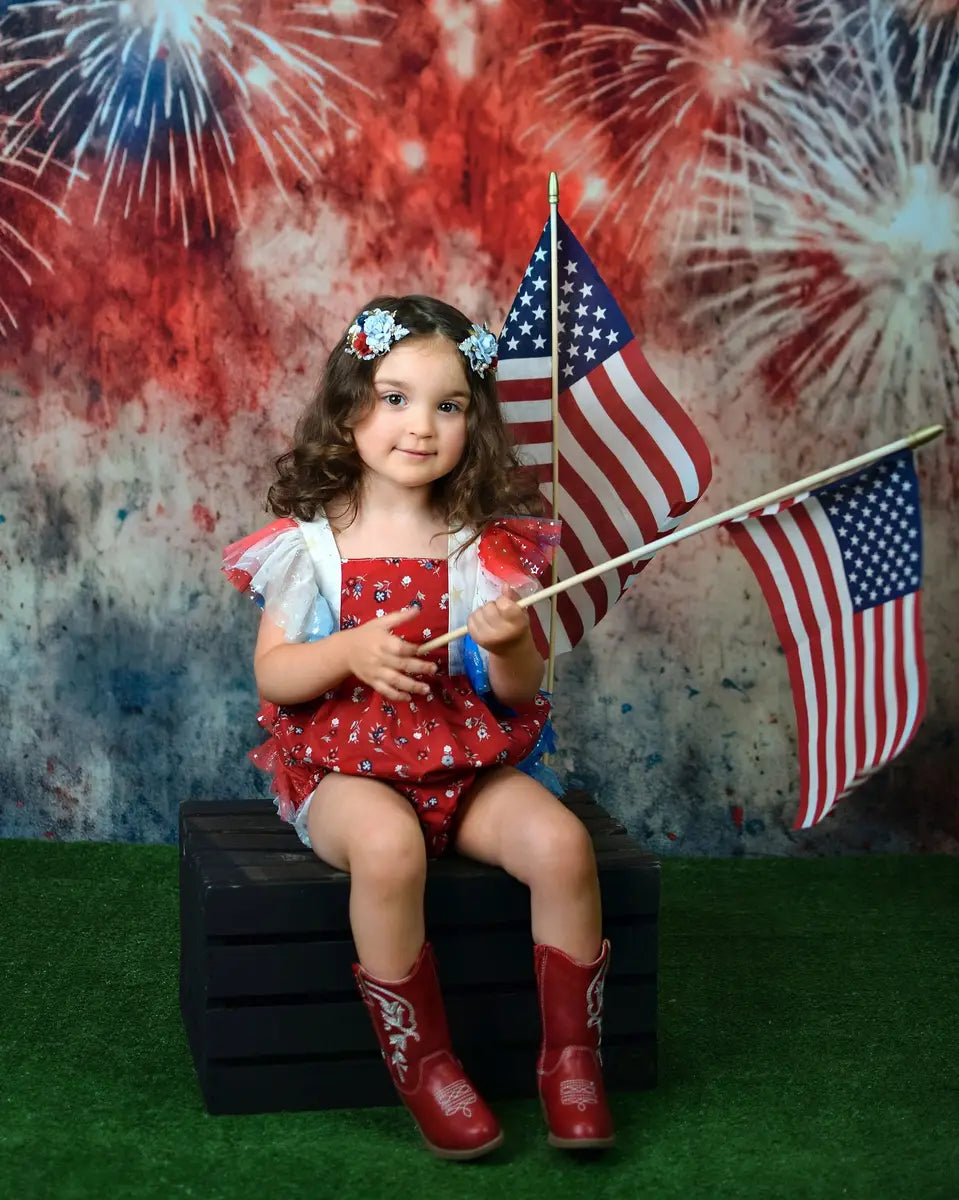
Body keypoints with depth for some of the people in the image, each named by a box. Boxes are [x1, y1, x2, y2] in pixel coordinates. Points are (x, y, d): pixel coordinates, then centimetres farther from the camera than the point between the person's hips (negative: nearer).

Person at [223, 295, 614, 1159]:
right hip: (345, 767, -2)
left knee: (561, 842, -25)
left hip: (469, 763, 3)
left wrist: (509, 645, -18)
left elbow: (519, 693, 5)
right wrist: (350, 650, -18)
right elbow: (272, 674, 0)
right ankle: (422, 1064, -17)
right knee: (389, 846, -35)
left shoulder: (487, 545, 5)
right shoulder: (312, 542, 2)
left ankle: (571, 1058, -8)